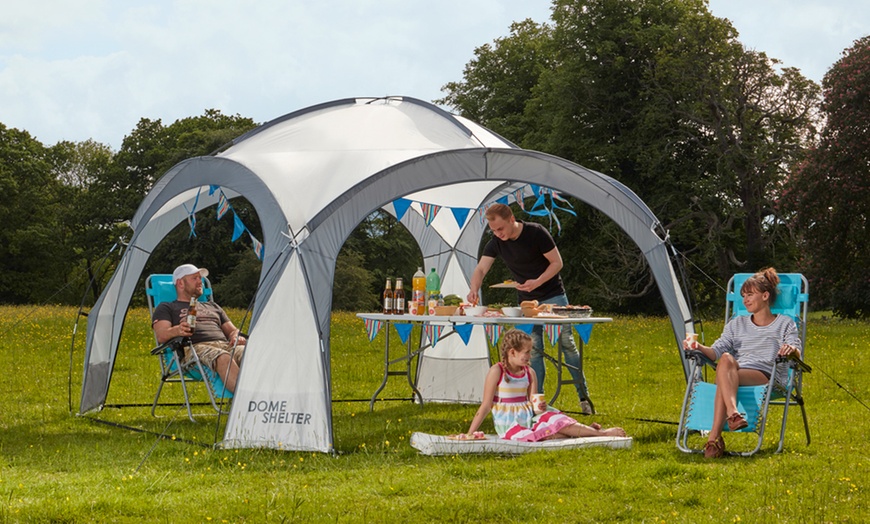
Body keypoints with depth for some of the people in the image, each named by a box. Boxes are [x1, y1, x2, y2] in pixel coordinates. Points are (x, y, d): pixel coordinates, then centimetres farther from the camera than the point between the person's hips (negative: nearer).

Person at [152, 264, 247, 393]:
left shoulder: (212, 307, 38)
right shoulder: (166, 308, 22)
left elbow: (232, 330, 35)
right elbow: (161, 335, 4)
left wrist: (236, 336, 6)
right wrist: (176, 331, -22)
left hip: (226, 345, 5)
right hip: (195, 348, -5)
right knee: (223, 359, -42)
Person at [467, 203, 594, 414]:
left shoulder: (536, 233, -19)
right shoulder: (496, 244, -7)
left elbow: (557, 262, -14)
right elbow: (480, 269, -12)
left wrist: (537, 282, -28)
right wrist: (474, 289, -34)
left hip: (553, 296, -4)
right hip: (526, 301, 4)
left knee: (567, 344, -4)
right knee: (533, 350, 1)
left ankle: (584, 397, 3)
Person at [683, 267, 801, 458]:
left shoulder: (785, 324, 18)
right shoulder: (736, 324, 29)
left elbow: (796, 353, -1)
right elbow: (716, 351, 15)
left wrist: (791, 350, -26)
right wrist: (698, 347, -6)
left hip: (767, 376, -3)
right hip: (733, 374, 3)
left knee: (723, 381, -35)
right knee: (726, 358, -36)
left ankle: (714, 436, -47)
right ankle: (733, 413, -56)